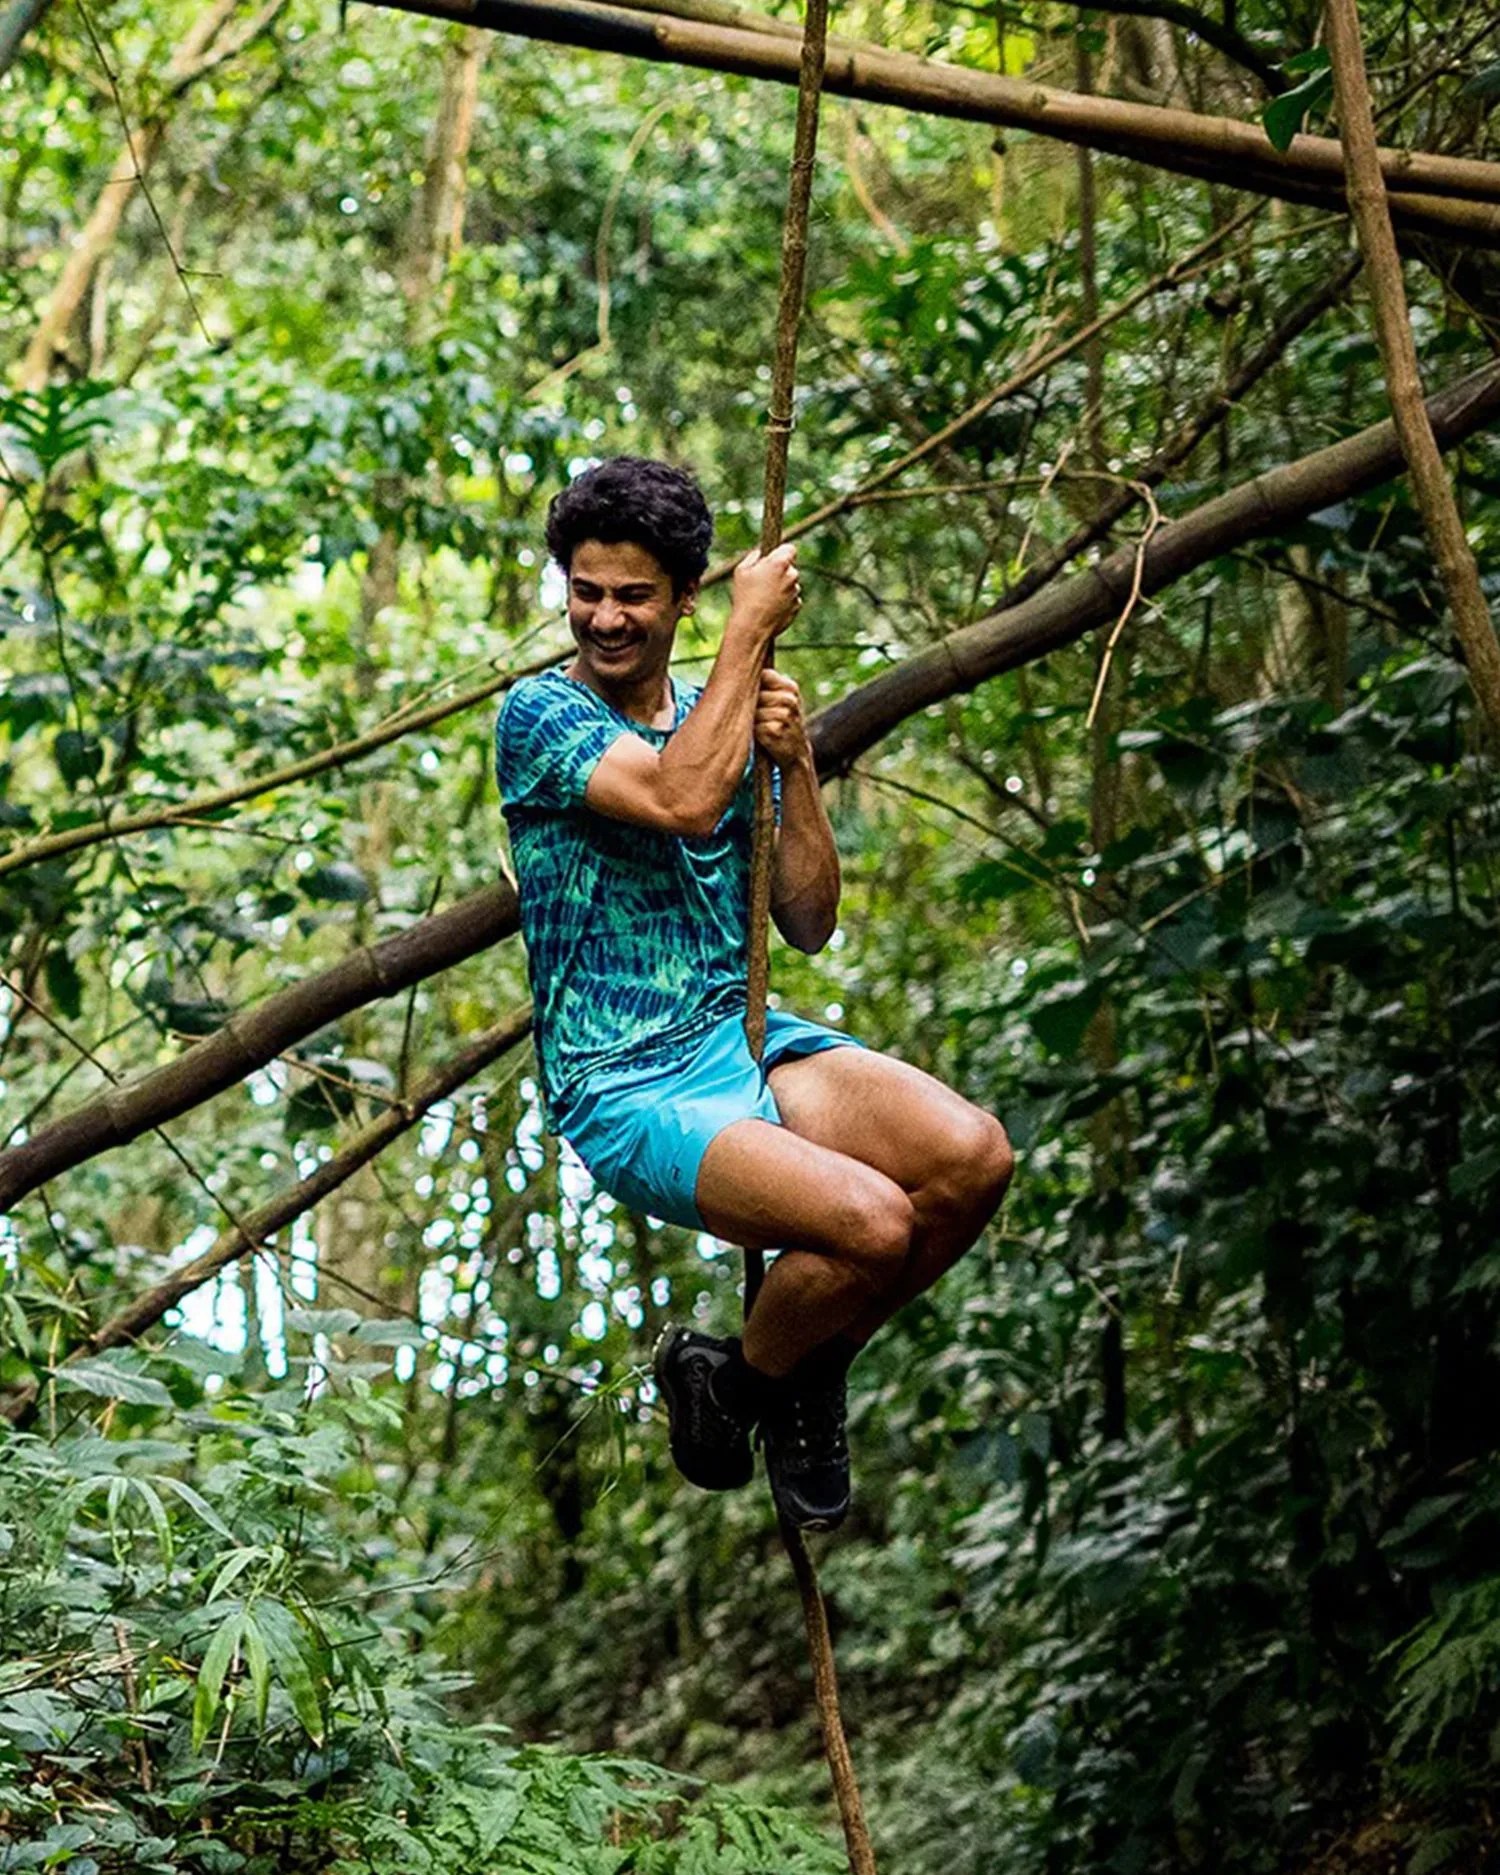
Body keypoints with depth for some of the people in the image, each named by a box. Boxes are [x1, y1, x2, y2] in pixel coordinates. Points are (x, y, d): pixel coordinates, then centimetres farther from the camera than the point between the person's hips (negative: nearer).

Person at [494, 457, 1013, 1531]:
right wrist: (754, 627, -14)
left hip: (748, 1037, 6)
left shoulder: (722, 718, 14)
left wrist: (796, 762, -3)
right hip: (627, 1089, -6)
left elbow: (810, 924, 11)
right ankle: (736, 1382, 4)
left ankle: (811, 1368, 5)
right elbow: (683, 798, -25)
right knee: (873, 1220, -29)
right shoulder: (540, 715, -6)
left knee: (973, 1159, -20)